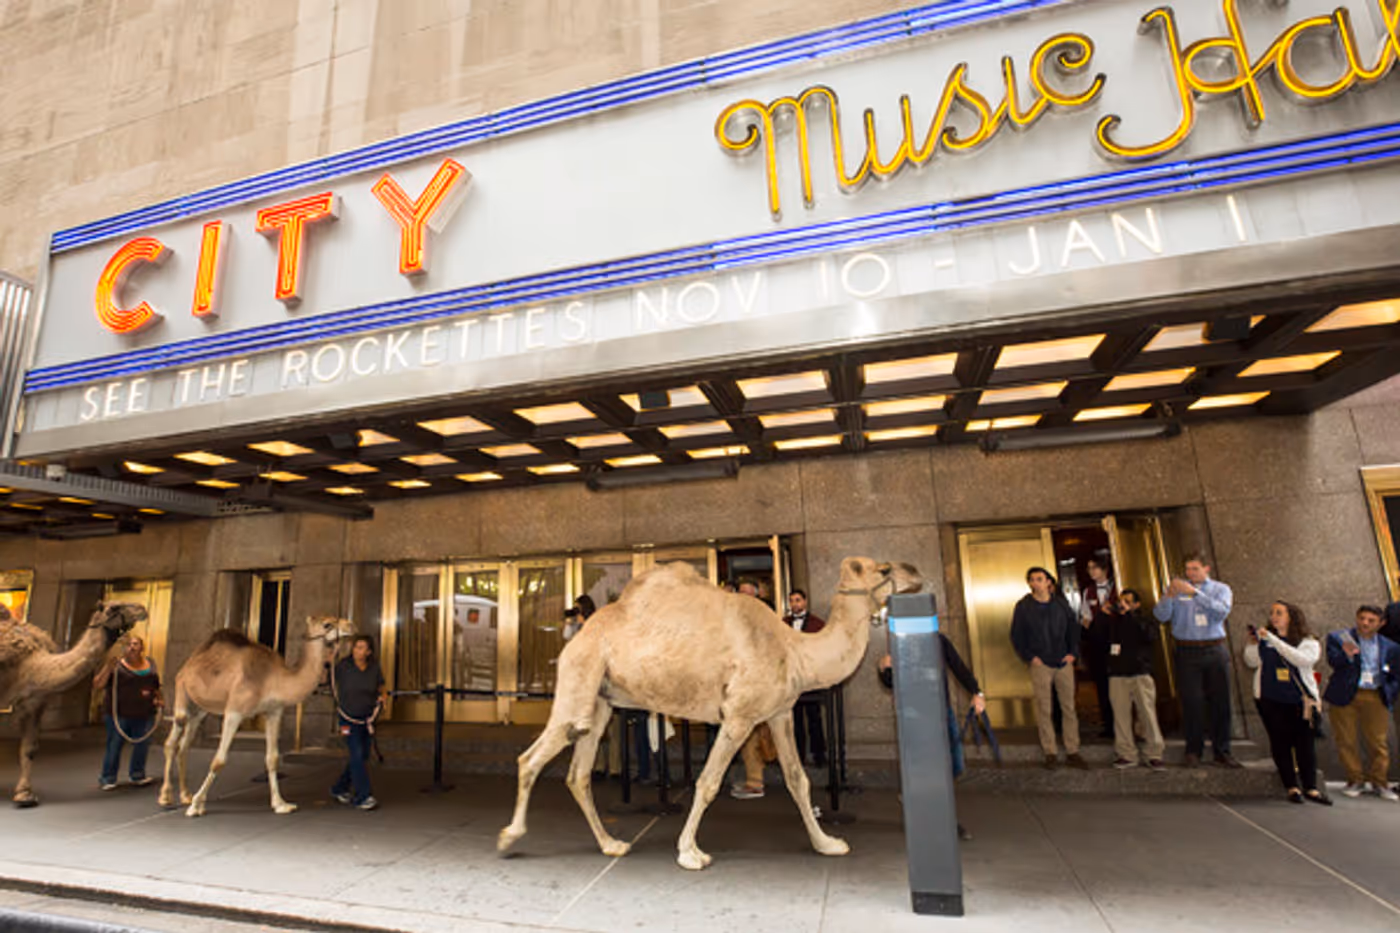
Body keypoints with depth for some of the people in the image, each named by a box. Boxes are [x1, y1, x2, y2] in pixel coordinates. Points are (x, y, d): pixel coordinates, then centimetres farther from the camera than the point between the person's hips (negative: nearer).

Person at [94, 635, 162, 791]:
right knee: (114, 745, 1)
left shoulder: (150, 664, 11)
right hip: (118, 714, -4)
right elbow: (97, 685, -13)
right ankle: (108, 779, 17)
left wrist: (160, 699, 8)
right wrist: (109, 667, -22)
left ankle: (137, 775, 23)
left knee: (142, 745, 8)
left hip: (144, 715, 4)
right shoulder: (116, 666, -5)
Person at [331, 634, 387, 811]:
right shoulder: (343, 666, -9)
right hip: (349, 718, -4)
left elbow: (380, 685, 12)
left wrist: (382, 696, -8)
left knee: (362, 756, 10)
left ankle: (340, 789, 30)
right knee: (356, 755, -13)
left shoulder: (374, 667, -1)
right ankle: (363, 796, -8)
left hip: (368, 717, 4)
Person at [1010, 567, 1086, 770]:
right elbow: (1016, 636, 1)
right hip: (1040, 665, -3)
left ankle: (1072, 752, 15)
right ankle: (1050, 753, 10)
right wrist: (1029, 657, -7)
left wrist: (1073, 652, 4)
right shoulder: (1023, 607, -2)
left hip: (1064, 662, 3)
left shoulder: (1061, 604, 6)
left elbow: (1074, 628, 15)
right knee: (1045, 710, 0)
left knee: (1069, 708, 6)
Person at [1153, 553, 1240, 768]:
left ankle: (1222, 752, 16)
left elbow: (1222, 612, -13)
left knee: (1220, 701, 4)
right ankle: (1193, 751, 8)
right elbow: (1161, 616, -6)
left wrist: (1195, 593, -23)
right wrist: (1169, 595, -24)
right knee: (1191, 701, -2)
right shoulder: (1176, 588, 7)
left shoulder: (1220, 589, 8)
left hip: (1215, 651, 1)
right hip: (1187, 652, -1)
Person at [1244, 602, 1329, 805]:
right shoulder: (1264, 640, 8)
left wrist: (1273, 640, -22)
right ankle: (1292, 787, 10)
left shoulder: (1308, 642, 1)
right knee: (1280, 742, 2)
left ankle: (1311, 788, 10)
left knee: (1304, 743, -1)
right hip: (1270, 699, 1)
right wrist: (1252, 643, -11)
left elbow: (1304, 659, -19)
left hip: (1301, 699, -1)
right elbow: (1252, 661, 5)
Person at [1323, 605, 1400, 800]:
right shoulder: (1338, 638, 4)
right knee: (1346, 741, 1)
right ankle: (1355, 781, 13)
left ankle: (1379, 782, 15)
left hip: (1375, 698, 2)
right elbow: (1333, 661, -11)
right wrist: (1347, 655, -30)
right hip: (1344, 696, -2)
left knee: (1378, 742, 1)